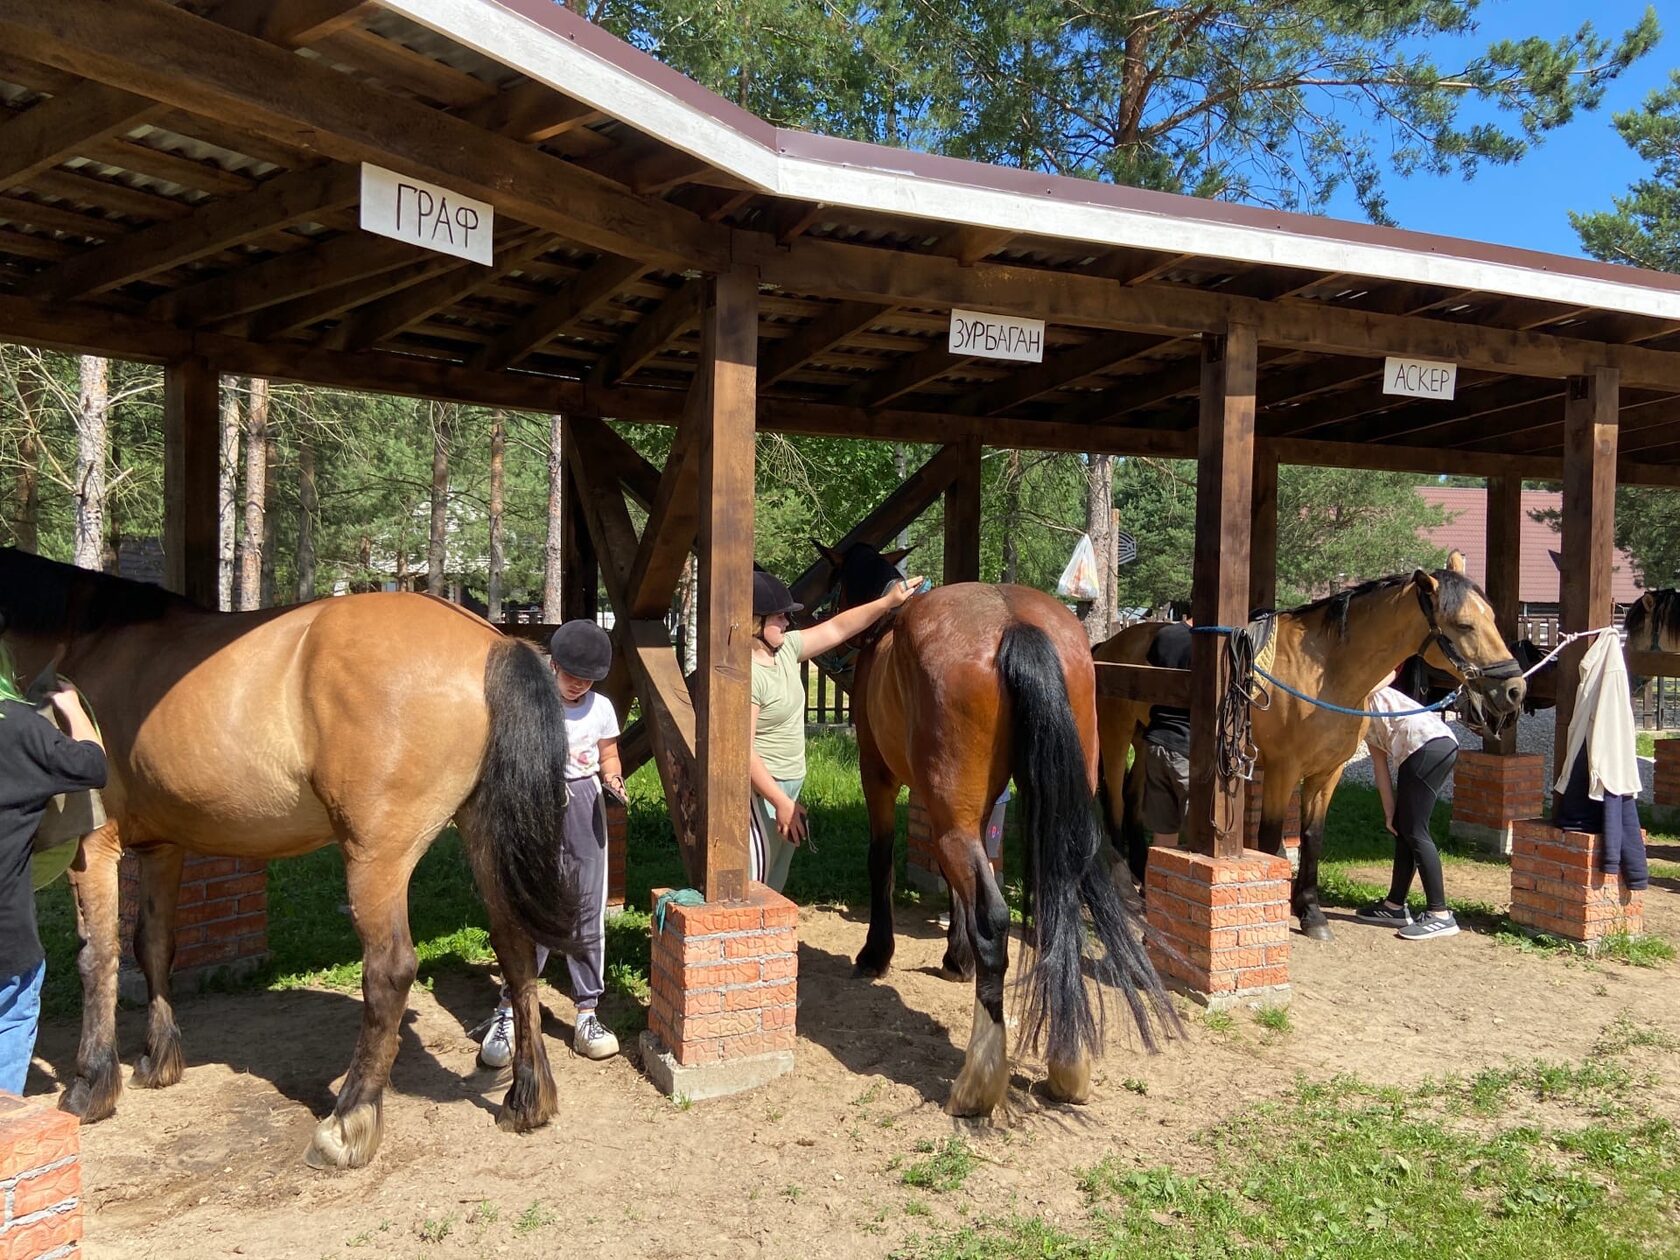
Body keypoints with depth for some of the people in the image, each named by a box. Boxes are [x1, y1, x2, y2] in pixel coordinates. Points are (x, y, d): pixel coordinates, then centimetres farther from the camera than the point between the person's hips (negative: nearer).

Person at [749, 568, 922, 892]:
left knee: (773, 887, 18)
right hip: (761, 791, -10)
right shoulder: (746, 674, -23)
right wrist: (782, 803, -23)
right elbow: (743, 751, -25)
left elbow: (837, 629, 13)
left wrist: (888, 602, 7)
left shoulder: (785, 648, 3)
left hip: (788, 787, 10)